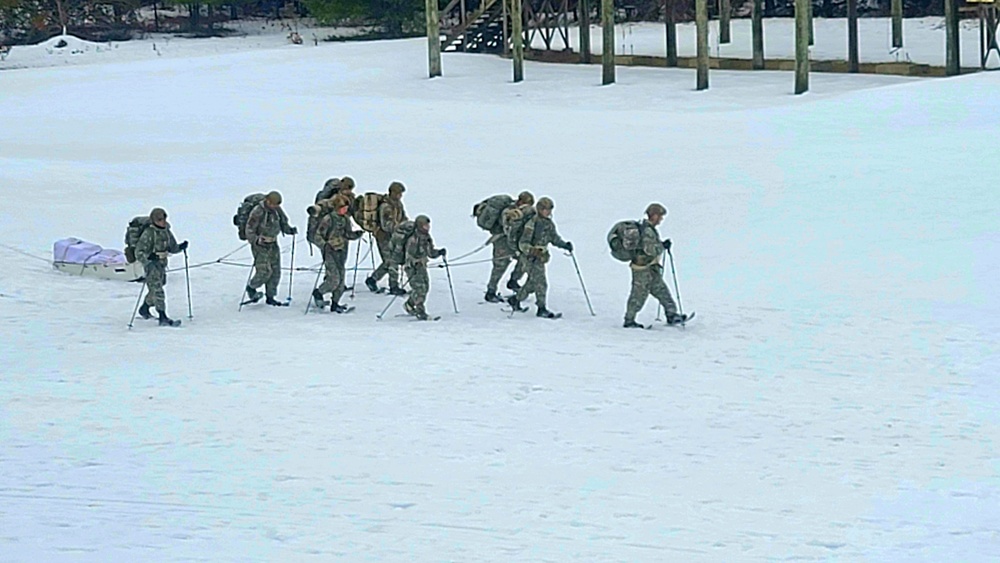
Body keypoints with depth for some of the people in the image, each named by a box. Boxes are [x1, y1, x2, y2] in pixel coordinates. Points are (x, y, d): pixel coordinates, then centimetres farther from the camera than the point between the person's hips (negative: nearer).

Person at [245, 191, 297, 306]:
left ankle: (270, 297, 15)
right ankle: (251, 287, 14)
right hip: (260, 245, -7)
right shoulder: (257, 212, -18)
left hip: (273, 245, 7)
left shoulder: (277, 210, 2)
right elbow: (249, 231, -15)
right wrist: (257, 240, -32)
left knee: (276, 272, 5)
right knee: (264, 271, -13)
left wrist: (290, 230, -5)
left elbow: (283, 224, 15)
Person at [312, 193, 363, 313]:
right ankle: (318, 293, 10)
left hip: (342, 252, 6)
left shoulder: (346, 219, 9)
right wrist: (326, 245, -19)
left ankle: (335, 303, 14)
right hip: (330, 252, -6)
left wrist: (357, 234, -5)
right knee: (334, 279, -14)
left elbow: (348, 234, 14)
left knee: (341, 279, 4)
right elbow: (319, 234, -8)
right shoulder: (328, 219, -10)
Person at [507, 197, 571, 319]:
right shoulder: (532, 224, -17)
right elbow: (523, 243, -18)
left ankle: (515, 299, 34)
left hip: (541, 257, 8)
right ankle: (542, 309, -6)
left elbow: (554, 238, 18)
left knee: (532, 283, 16)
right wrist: (532, 251, -34)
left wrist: (565, 245, 0)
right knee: (541, 283, -12)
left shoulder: (549, 224, 8)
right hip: (531, 258, -8)